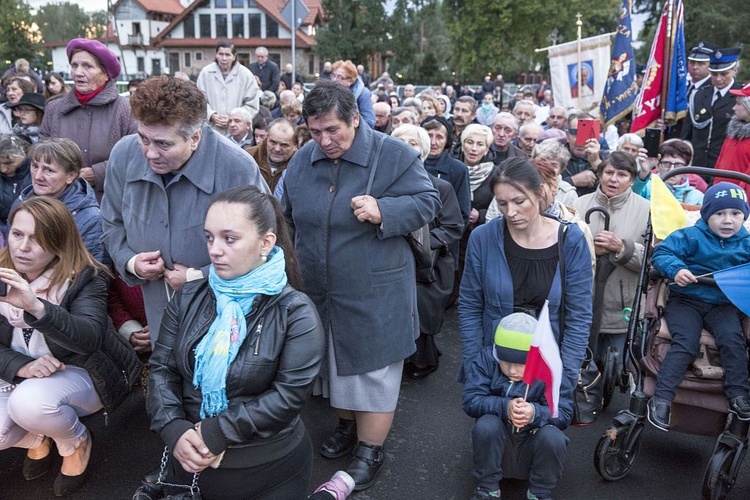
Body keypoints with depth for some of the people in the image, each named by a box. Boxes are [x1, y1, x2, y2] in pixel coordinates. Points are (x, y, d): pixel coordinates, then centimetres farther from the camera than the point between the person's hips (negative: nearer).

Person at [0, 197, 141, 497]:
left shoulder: (85, 278, -17)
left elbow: (90, 338, -31)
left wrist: (37, 308, -48)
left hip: (78, 374, -4)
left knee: (28, 403, -34)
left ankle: (77, 442, 0)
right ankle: (36, 438, 14)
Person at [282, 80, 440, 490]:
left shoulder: (393, 155, -13)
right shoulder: (302, 161, 2)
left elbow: (427, 202, -11)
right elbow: (289, 219, 14)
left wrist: (383, 211, -26)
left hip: (375, 296, -5)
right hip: (318, 291, 6)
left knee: (373, 369, 5)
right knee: (332, 362, 20)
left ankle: (371, 449, 23)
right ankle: (346, 426, 43)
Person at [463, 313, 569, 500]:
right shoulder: (486, 359, -14)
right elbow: (471, 401, -20)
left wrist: (535, 413, -39)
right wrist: (505, 407, -36)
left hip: (532, 447, 0)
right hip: (495, 448, 0)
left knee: (553, 436, -30)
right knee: (486, 424, -31)